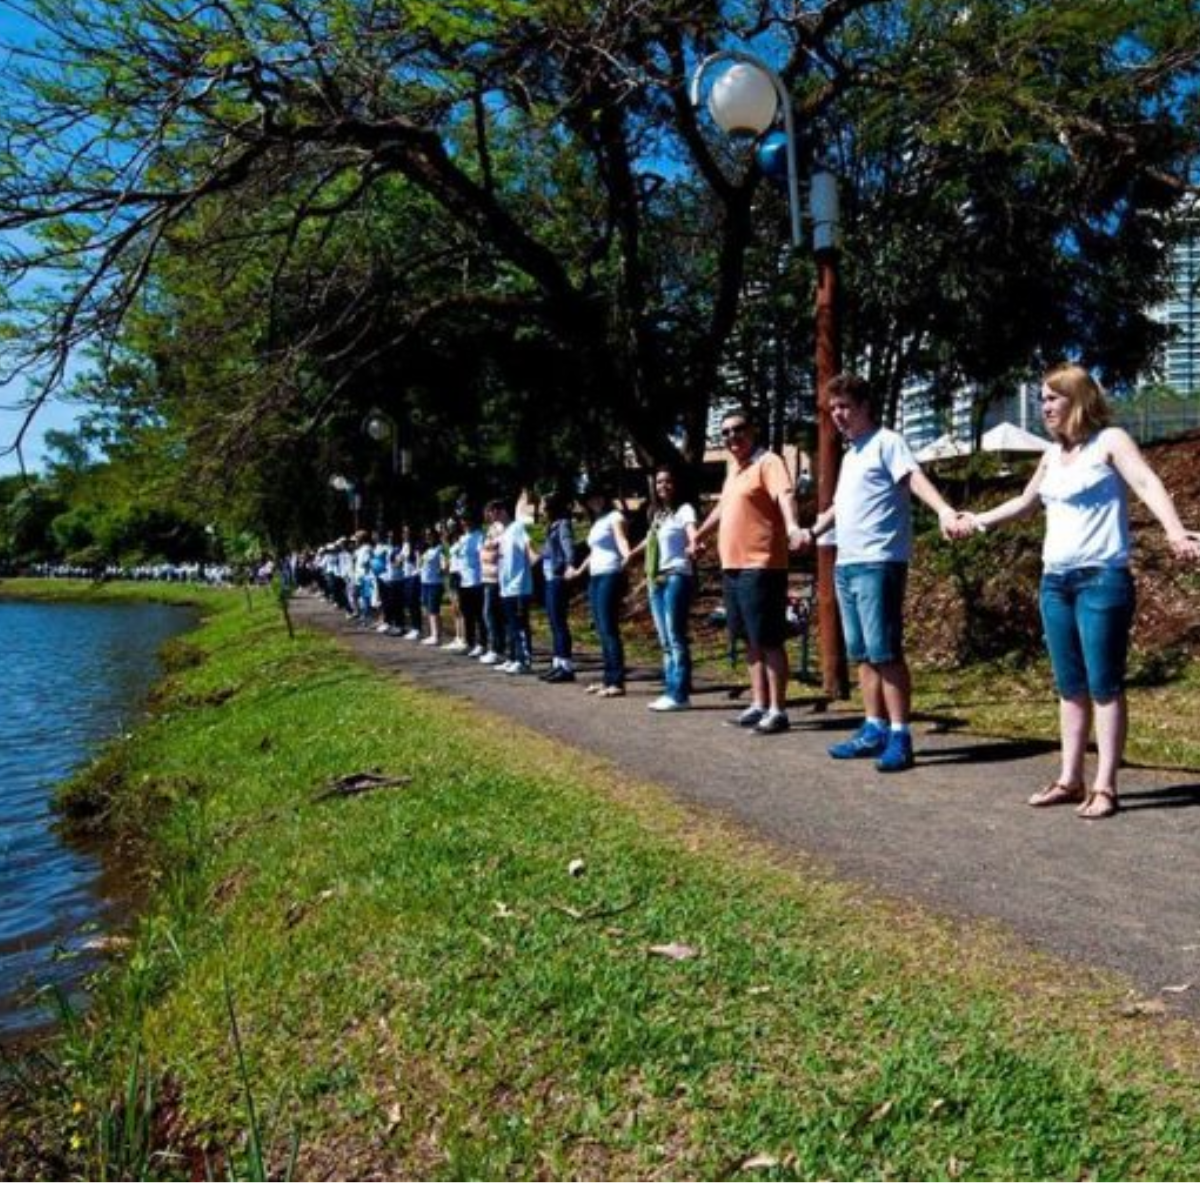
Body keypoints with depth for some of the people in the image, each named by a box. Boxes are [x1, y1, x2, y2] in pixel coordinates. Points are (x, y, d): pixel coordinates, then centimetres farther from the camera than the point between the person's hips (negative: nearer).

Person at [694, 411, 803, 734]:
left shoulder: (768, 462, -9)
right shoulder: (734, 468, 18)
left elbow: (785, 494, -28)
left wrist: (792, 526, -47)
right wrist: (700, 533, 46)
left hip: (760, 566, -9)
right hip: (732, 567, 9)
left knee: (769, 640, -6)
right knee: (751, 640, 14)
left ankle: (777, 710, 0)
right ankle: (759, 705, 22)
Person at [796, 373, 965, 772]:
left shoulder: (886, 442, -4)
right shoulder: (849, 455, 22)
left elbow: (915, 478, -21)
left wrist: (944, 510, -37)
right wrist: (814, 531, 41)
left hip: (879, 563, -9)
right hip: (846, 564, 9)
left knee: (885, 652, -10)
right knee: (862, 653, 11)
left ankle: (900, 737, -5)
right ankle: (875, 729, 19)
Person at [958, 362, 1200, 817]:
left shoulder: (1110, 441, -4)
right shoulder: (1052, 455, 16)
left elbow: (1147, 483, -20)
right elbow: (1025, 503, 32)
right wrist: (979, 520, 36)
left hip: (1102, 579, -7)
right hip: (1055, 581, 7)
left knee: (1104, 684, -4)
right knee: (1070, 686, 10)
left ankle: (1105, 787, 0)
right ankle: (1070, 780, 15)